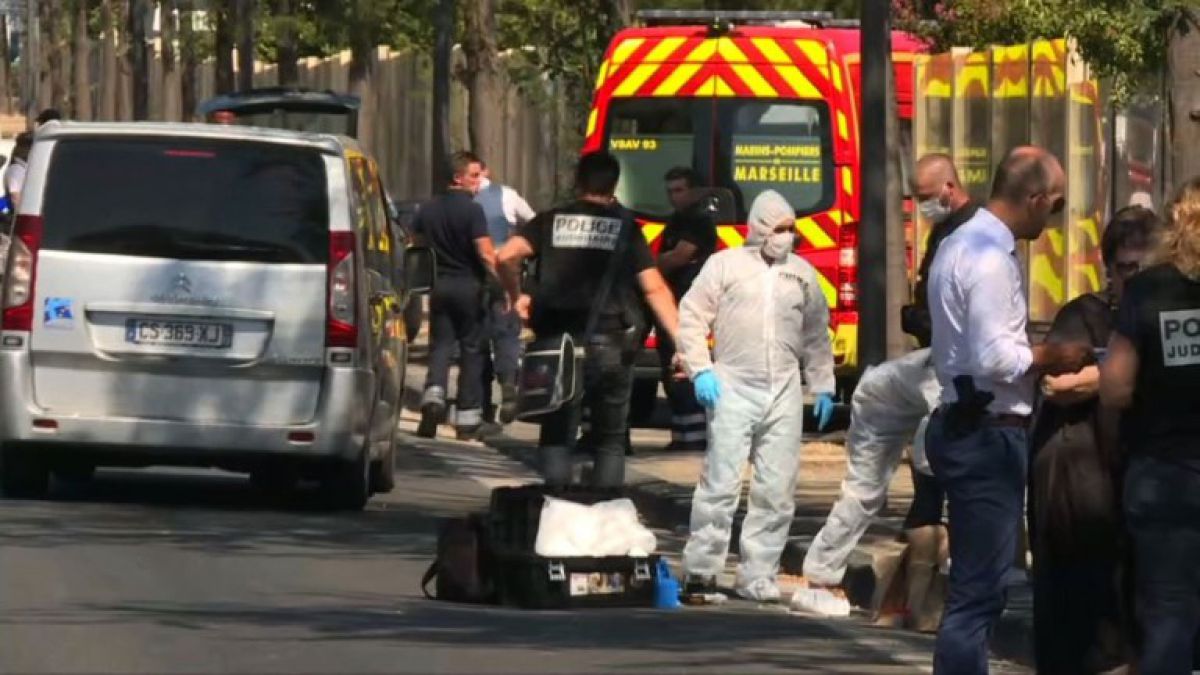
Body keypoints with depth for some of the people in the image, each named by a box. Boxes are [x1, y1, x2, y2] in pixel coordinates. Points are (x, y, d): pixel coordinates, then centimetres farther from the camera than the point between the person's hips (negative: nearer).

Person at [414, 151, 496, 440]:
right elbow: (486, 254, -20)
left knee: (440, 345, 8)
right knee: (471, 349, 5)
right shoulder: (472, 210, -12)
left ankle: (434, 393, -20)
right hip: (469, 285, -4)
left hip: (440, 285, 4)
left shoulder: (427, 210, 7)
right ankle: (467, 420, 6)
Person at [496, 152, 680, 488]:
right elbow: (654, 289, -5)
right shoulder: (625, 227, 2)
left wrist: (515, 297, 8)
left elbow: (507, 256, -10)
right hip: (610, 344, 0)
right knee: (610, 440, 11)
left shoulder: (550, 222, 4)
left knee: (557, 435, 9)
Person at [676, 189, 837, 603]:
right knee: (721, 482, -9)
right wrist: (700, 370, -9)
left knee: (777, 490, 2)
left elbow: (816, 336, 21)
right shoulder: (725, 265, 3)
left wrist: (822, 387, 17)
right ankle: (701, 570, -1)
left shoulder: (802, 274, 14)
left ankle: (757, 578, 7)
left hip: (784, 393, 4)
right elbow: (692, 317, 1)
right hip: (733, 387, -4)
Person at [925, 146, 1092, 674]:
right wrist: (1049, 357, -9)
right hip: (988, 433, -11)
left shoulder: (961, 245, 15)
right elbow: (993, 358, -24)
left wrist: (1040, 357, 15)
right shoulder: (990, 258, -18)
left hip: (965, 427, 11)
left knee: (977, 587, 17)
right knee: (978, 591, -9)